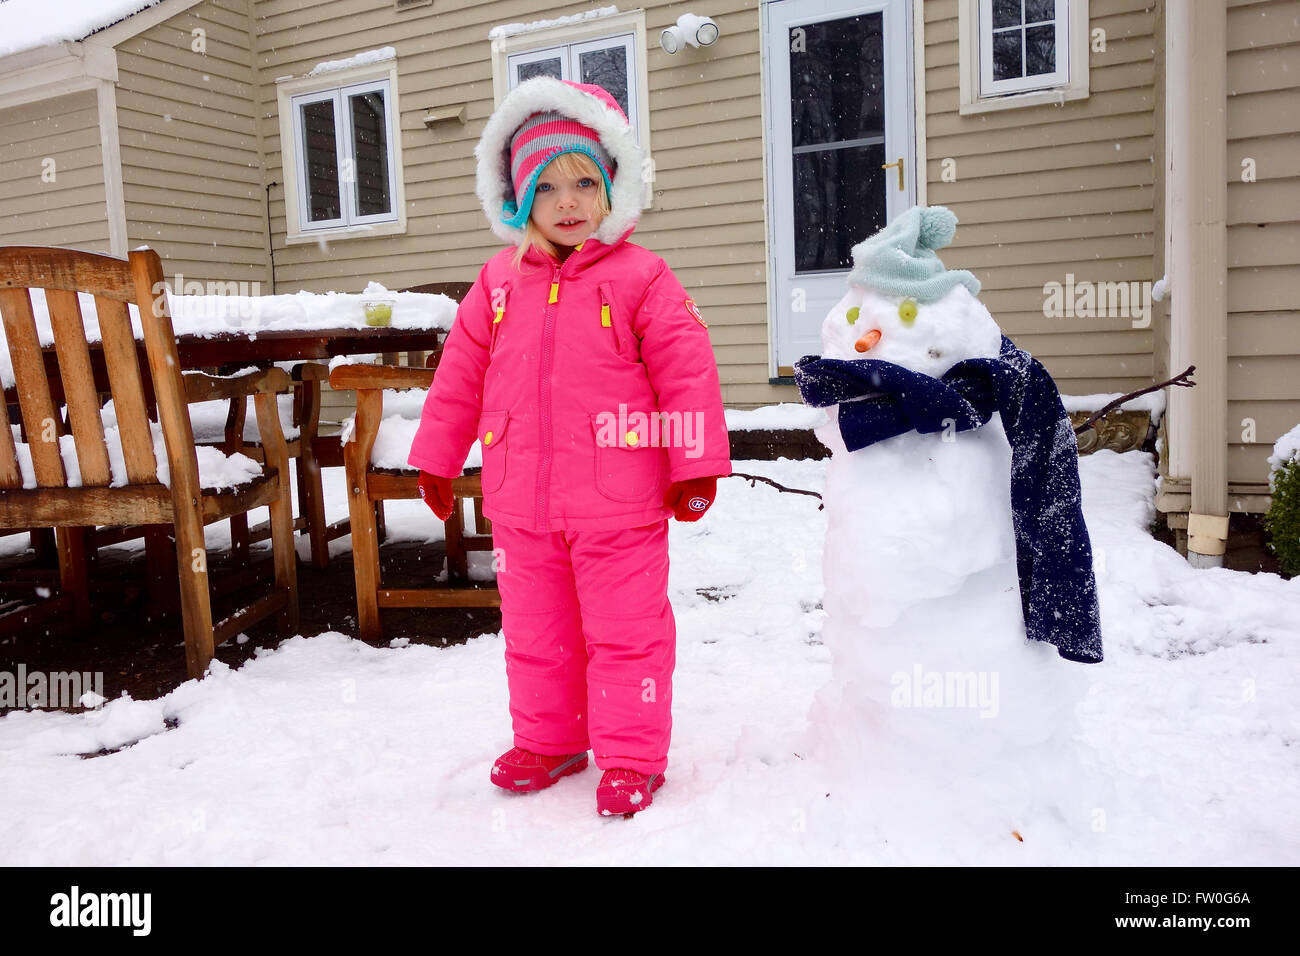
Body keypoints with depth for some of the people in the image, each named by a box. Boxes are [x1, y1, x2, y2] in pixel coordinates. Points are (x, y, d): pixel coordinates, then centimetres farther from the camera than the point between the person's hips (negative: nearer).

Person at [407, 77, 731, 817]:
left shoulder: (640, 277, -6)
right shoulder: (499, 283, 6)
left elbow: (688, 371, -7)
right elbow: (460, 375, 13)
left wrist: (697, 465, -9)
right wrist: (436, 458, 16)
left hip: (619, 503, -4)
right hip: (523, 505, 5)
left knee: (626, 630, 5)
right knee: (536, 631, 17)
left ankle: (632, 755, 21)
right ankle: (548, 740, 35)